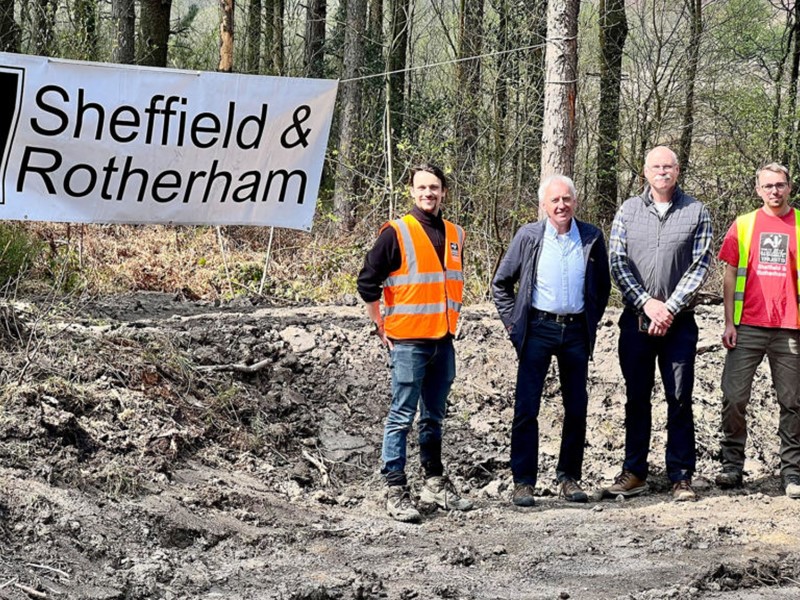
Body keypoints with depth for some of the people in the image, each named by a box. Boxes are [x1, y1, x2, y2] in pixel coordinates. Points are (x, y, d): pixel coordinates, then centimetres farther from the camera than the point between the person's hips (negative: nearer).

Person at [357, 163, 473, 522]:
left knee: (434, 417, 14)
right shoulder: (396, 233, -7)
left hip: (443, 341, 6)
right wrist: (383, 328, -6)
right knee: (402, 417, -3)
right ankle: (395, 491, -1)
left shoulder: (455, 235, 11)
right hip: (408, 341, -6)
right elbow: (368, 283, -7)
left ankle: (435, 483, 24)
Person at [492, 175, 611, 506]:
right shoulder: (528, 236, 0)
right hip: (538, 329, -2)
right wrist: (513, 323, 3)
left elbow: (602, 286, 16)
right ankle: (523, 482, -1)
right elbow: (501, 283, 8)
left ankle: (569, 478, 18)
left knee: (577, 409, 7)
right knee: (526, 407, -6)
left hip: (576, 331, 2)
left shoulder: (591, 238, 4)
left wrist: (592, 321, 9)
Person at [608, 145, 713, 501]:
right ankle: (634, 472, 16)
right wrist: (647, 303, -10)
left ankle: (681, 477, 4)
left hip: (678, 321, -1)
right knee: (636, 397, 8)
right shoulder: (628, 211, 6)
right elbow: (617, 262, 1)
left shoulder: (696, 212, 2)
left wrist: (670, 308, -11)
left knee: (679, 398, -1)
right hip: (636, 319, 2)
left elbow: (700, 266, -3)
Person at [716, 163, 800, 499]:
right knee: (734, 397, -2)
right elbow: (730, 276, 8)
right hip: (747, 327, 0)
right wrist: (729, 323, 1)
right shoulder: (744, 225, 7)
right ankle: (732, 464, 9)